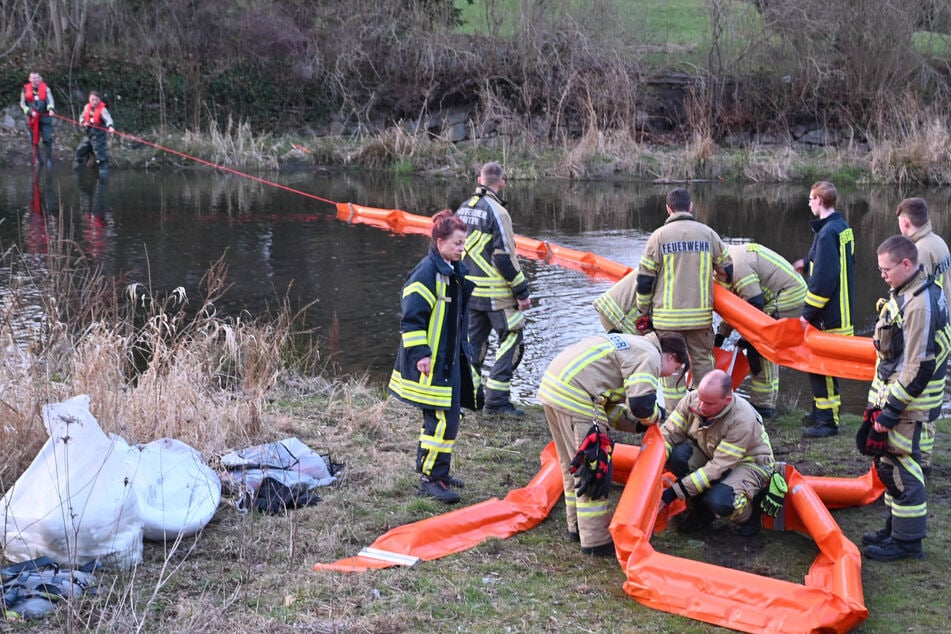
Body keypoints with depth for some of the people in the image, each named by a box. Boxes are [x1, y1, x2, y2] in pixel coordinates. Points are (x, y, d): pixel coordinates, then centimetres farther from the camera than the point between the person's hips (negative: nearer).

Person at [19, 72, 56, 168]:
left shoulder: (45, 88, 2)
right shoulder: (26, 89, 5)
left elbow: (50, 100, -10)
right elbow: (22, 103, 6)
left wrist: (50, 109, -31)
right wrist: (29, 111, -13)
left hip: (45, 117, -2)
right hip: (32, 118, 2)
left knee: (47, 139, -8)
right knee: (34, 140, 6)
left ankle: (49, 159, 0)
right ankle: (36, 159, 15)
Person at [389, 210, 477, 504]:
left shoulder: (455, 271, 12)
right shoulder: (426, 272, -17)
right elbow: (411, 317, -19)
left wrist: (462, 348, 25)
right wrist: (420, 354, -22)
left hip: (450, 358, 10)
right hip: (430, 363, -10)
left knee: (439, 416, 17)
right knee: (443, 419, -11)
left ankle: (435, 472, 28)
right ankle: (430, 479, -4)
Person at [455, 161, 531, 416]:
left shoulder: (463, 209, 10)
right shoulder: (496, 211, -16)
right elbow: (504, 256, -19)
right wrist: (522, 291, -13)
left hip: (469, 290, 8)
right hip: (496, 292, -8)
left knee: (474, 340, 16)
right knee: (511, 339, 0)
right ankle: (497, 399, -3)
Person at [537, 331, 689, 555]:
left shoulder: (633, 344, 25)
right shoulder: (650, 356, -5)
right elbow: (641, 404, -18)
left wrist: (637, 424, 17)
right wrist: (656, 415, 5)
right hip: (575, 397, -10)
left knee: (573, 466, 22)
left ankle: (578, 526, 34)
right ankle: (596, 541, 3)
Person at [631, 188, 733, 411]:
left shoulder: (659, 236, -3)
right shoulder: (708, 234, 4)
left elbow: (644, 279, -1)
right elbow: (727, 270, 13)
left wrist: (643, 312, 11)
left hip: (667, 315, -2)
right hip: (701, 314, 2)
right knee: (702, 361, 13)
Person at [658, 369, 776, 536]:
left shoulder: (742, 420, -34)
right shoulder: (692, 400, -20)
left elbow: (718, 467, -34)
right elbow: (668, 434, -14)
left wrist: (673, 493, -36)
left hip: (750, 462, -5)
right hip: (709, 454, 5)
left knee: (719, 501, -36)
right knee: (677, 454, -27)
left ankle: (748, 515, 3)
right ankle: (700, 513, -3)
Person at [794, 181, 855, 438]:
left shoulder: (827, 233, -20)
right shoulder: (843, 227, 11)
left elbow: (823, 279, -23)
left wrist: (808, 313, -19)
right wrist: (808, 263, 26)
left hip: (829, 314, -10)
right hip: (841, 310, 10)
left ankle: (828, 421, 0)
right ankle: (821, 412, 29)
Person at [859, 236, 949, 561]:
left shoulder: (921, 304, -23)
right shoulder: (906, 293, 8)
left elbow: (918, 368, -23)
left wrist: (890, 412, -20)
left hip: (907, 399, -10)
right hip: (891, 391, 10)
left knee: (900, 466, -4)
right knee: (887, 461, 17)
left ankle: (907, 541, 6)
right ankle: (895, 528, 29)